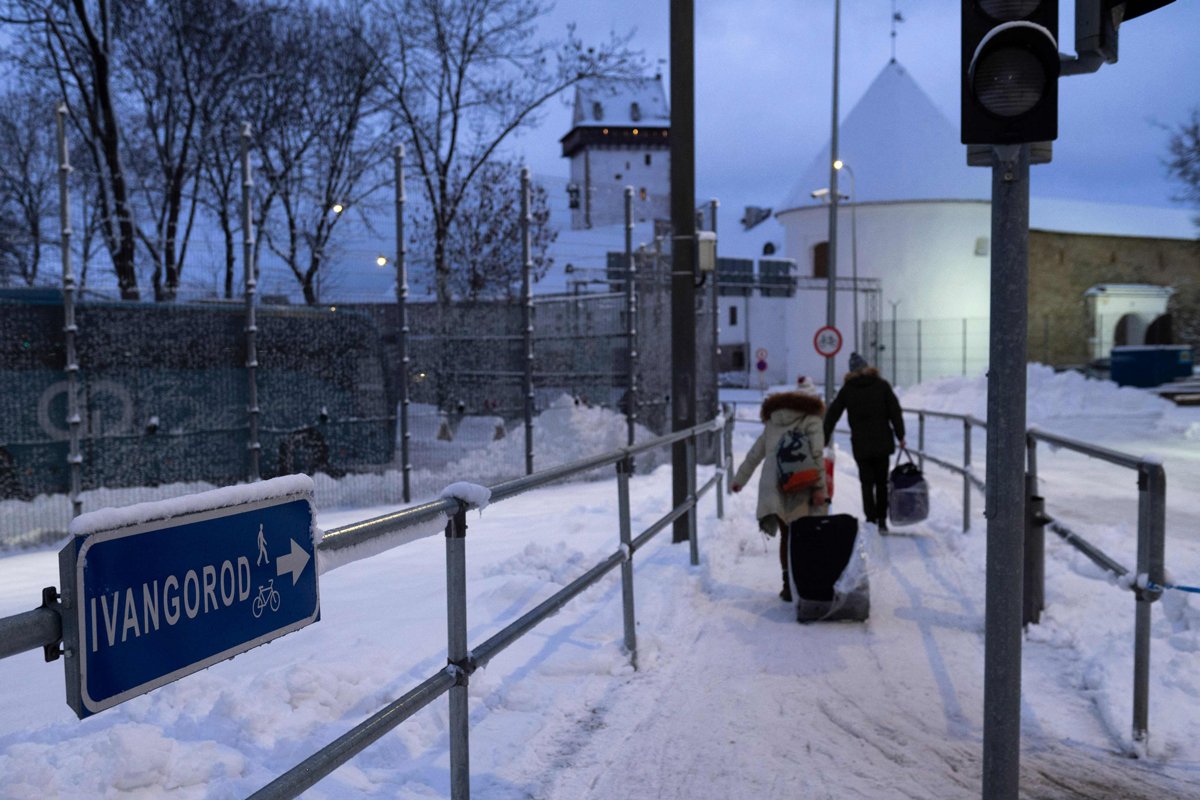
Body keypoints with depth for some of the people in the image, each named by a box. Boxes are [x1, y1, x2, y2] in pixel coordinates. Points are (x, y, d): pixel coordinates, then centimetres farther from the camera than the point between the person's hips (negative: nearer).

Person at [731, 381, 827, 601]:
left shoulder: (773, 422, 18)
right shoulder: (811, 421, 4)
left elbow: (754, 454, 22)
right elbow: (817, 455, -9)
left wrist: (739, 479, 29)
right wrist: (819, 487, -12)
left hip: (773, 487, 4)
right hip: (800, 487, -4)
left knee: (788, 535, 11)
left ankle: (789, 583, 6)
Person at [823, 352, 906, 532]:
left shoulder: (847, 389, 1)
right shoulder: (882, 385, 1)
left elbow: (832, 414, 1)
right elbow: (895, 411, -2)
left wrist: (823, 440, 4)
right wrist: (900, 436, 3)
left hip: (860, 444, 0)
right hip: (883, 443, 1)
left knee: (867, 483, 6)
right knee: (882, 482, 12)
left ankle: (871, 519, -3)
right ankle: (882, 520, 14)